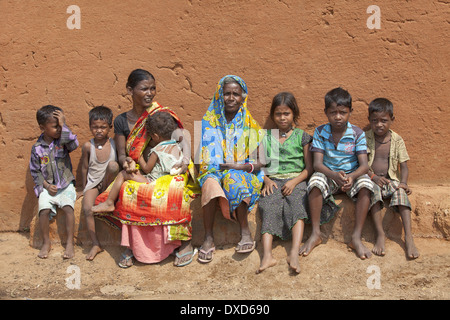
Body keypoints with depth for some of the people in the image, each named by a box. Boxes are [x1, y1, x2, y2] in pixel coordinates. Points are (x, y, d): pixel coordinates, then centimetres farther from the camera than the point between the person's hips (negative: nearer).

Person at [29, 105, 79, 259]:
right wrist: (46, 185, -7)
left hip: (65, 184, -1)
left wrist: (64, 125, -21)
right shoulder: (37, 148, -1)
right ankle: (46, 242, 3)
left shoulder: (62, 141, -1)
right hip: (47, 186, 1)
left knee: (68, 207, -23)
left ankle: (70, 242, -10)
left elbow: (73, 144, -25)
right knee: (44, 210, -20)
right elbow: (35, 171, 5)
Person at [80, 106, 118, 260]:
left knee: (113, 165, -32)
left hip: (108, 182, 0)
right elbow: (84, 168, 4)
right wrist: (84, 188, 8)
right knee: (87, 208, -26)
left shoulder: (114, 144, -6)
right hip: (93, 183, 1)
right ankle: (95, 244, -13)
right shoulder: (88, 146, -5)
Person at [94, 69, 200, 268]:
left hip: (167, 171, -2)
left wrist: (186, 159, -34)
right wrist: (126, 161, -19)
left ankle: (185, 242, -16)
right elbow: (121, 153, 6)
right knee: (127, 192, -31)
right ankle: (130, 245, -12)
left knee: (174, 192, -35)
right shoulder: (121, 121, 8)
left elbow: (182, 138, -14)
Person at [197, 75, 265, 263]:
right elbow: (203, 157, 10)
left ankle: (245, 232, -27)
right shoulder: (209, 122, 11)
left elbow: (261, 161, 3)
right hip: (214, 171, 1)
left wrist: (243, 166, -16)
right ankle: (208, 237, -29)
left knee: (233, 179, -36)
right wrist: (215, 167, -12)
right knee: (210, 182, -35)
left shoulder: (250, 125, 9)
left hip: (244, 175, 0)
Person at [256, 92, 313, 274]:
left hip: (296, 180, -1)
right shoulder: (266, 137, 17)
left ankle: (294, 253, -43)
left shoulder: (301, 136, 12)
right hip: (273, 181, 1)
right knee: (269, 208, -29)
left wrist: (294, 181, -10)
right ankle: (267, 255, -42)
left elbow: (309, 167, 7)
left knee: (297, 205, -32)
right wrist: (267, 180, -5)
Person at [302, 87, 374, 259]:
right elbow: (317, 163, -13)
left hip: (352, 175, 0)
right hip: (328, 175, 0)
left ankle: (356, 237, -23)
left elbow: (364, 165, -13)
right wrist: (335, 175, -34)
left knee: (365, 183, -31)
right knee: (315, 180, -32)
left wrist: (351, 177, -37)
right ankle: (315, 233, -22)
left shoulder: (357, 133, -6)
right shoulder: (320, 132, -5)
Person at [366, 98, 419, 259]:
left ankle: (408, 237, -34)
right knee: (373, 191, -34)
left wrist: (403, 182, -15)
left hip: (391, 180, 1)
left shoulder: (397, 140, 5)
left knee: (401, 193, -30)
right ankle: (380, 235, -33)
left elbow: (404, 166, 3)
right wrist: (373, 176, -16)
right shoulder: (364, 138, 2)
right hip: (371, 180, -1)